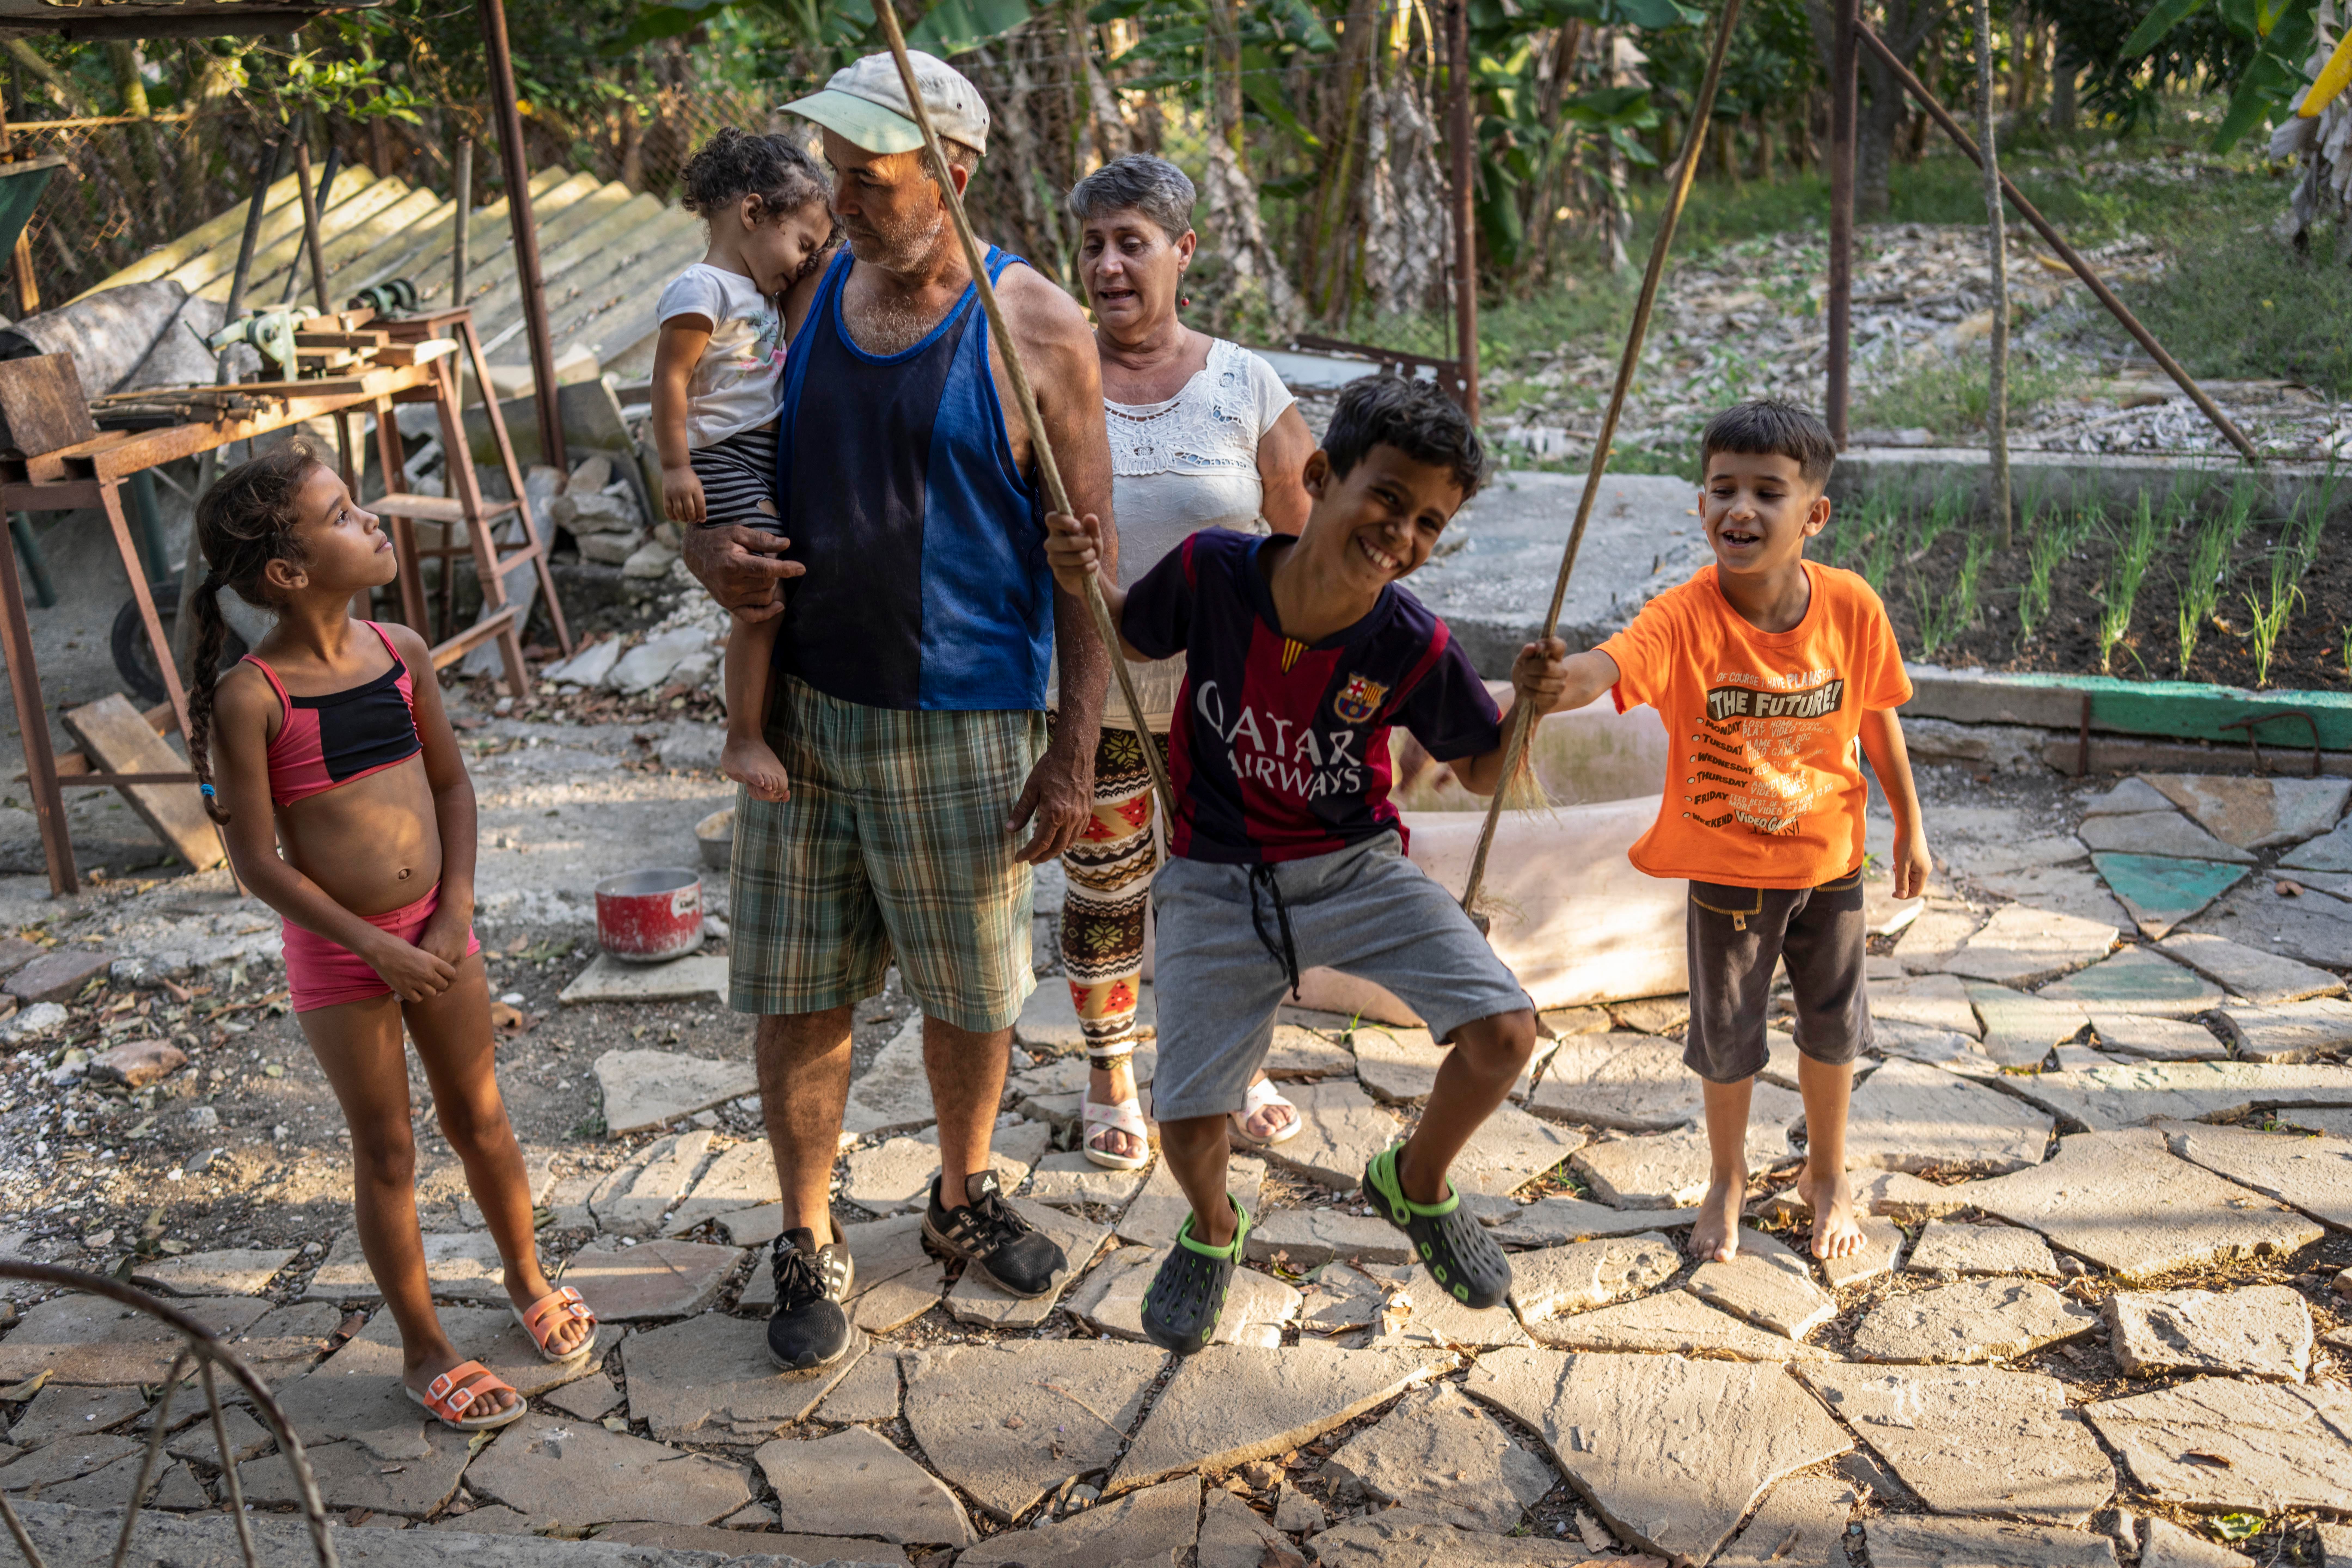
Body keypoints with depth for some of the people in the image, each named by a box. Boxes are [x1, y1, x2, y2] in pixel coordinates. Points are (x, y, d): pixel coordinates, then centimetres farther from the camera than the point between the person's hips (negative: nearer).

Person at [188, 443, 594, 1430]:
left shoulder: (401, 652, -3)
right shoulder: (250, 699, -18)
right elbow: (258, 861, -15)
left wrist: (457, 912, -4)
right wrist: (379, 949, -15)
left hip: (436, 932, 4)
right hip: (337, 954, -4)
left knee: (479, 1119, 18)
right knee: (387, 1154, 9)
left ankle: (527, 1279, 40)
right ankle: (426, 1350, 25)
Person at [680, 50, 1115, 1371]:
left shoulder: (1040, 336, -9)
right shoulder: (811, 300, 5)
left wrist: (1077, 745, -11)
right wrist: (712, 551, -8)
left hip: (964, 726, -3)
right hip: (803, 706, 3)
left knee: (975, 988, 13)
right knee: (796, 994, 8)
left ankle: (965, 1200, 39)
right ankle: (811, 1249, 26)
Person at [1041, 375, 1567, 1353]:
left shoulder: (1415, 648, -16)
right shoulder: (1211, 571, -17)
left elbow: (1482, 774, 0)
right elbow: (1135, 639, 5)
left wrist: (1526, 708, -20)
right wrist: (1088, 583, -15)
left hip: (1356, 869, 1)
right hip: (1217, 883, 0)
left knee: (1504, 1032, -16)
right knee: (1188, 1124, -5)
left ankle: (1417, 1185, 18)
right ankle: (1212, 1231, 35)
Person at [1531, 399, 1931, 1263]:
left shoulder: (1852, 607, -17)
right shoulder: (1686, 617, -26)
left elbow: (1879, 719, 0)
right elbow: (1601, 669, -46)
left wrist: (1910, 826, 10)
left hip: (1829, 859, 2)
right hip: (1726, 868, -2)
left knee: (1832, 1026, 20)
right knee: (1725, 1035, 16)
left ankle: (1827, 1175, 46)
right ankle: (1728, 1181, 43)